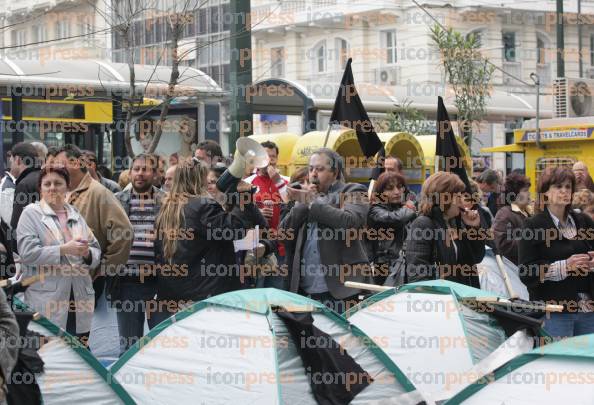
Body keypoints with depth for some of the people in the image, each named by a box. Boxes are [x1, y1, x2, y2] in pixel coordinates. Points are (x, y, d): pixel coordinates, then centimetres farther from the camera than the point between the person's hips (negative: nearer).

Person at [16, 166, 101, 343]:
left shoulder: (76, 214, 15)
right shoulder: (31, 213, 2)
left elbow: (96, 251, 13)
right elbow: (27, 252, -11)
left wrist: (87, 253, -9)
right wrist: (64, 250, -17)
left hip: (79, 300, 5)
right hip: (47, 301, -4)